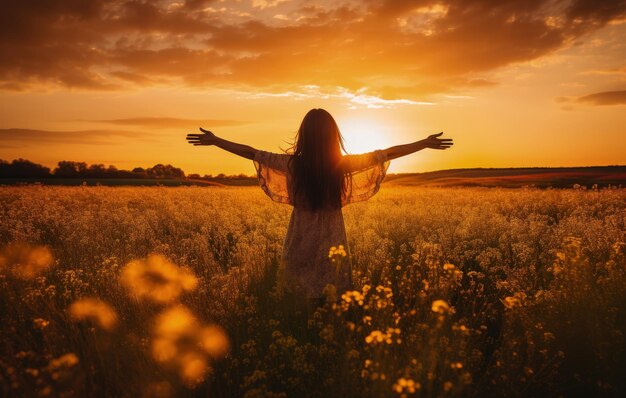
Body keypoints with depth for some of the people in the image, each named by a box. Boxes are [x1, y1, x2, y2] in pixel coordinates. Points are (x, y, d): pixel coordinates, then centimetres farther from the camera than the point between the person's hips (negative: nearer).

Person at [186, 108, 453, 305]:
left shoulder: (292, 164, -9)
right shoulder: (342, 165, -10)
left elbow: (250, 152, 0)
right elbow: (387, 153, -3)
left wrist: (214, 140, 12)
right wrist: (426, 143, 7)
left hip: (301, 239, 1)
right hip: (331, 238, 0)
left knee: (304, 297, 11)